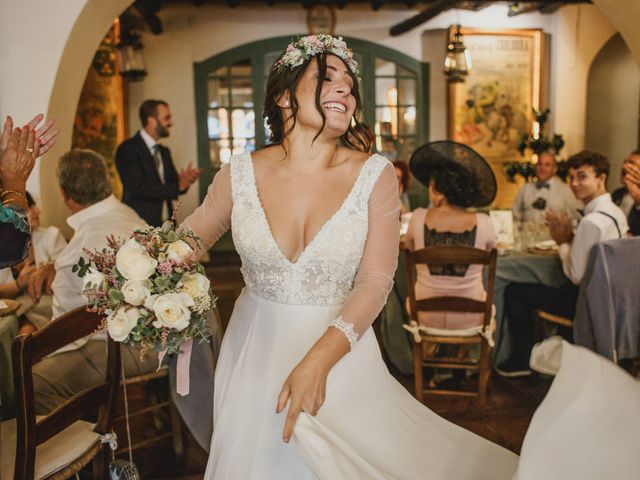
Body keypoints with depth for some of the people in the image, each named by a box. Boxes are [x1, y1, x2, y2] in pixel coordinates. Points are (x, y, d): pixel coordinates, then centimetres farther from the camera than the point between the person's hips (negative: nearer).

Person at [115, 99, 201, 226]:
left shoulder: (164, 151, 13)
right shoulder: (128, 149, -10)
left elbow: (173, 184, 13)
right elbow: (138, 188, -19)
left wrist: (185, 181, -11)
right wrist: (178, 186, -19)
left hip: (166, 225, 7)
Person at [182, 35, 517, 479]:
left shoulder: (375, 176, -12)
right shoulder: (240, 174, -8)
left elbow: (375, 281, -14)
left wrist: (319, 359, -25)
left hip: (339, 349, -1)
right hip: (254, 354, 2)